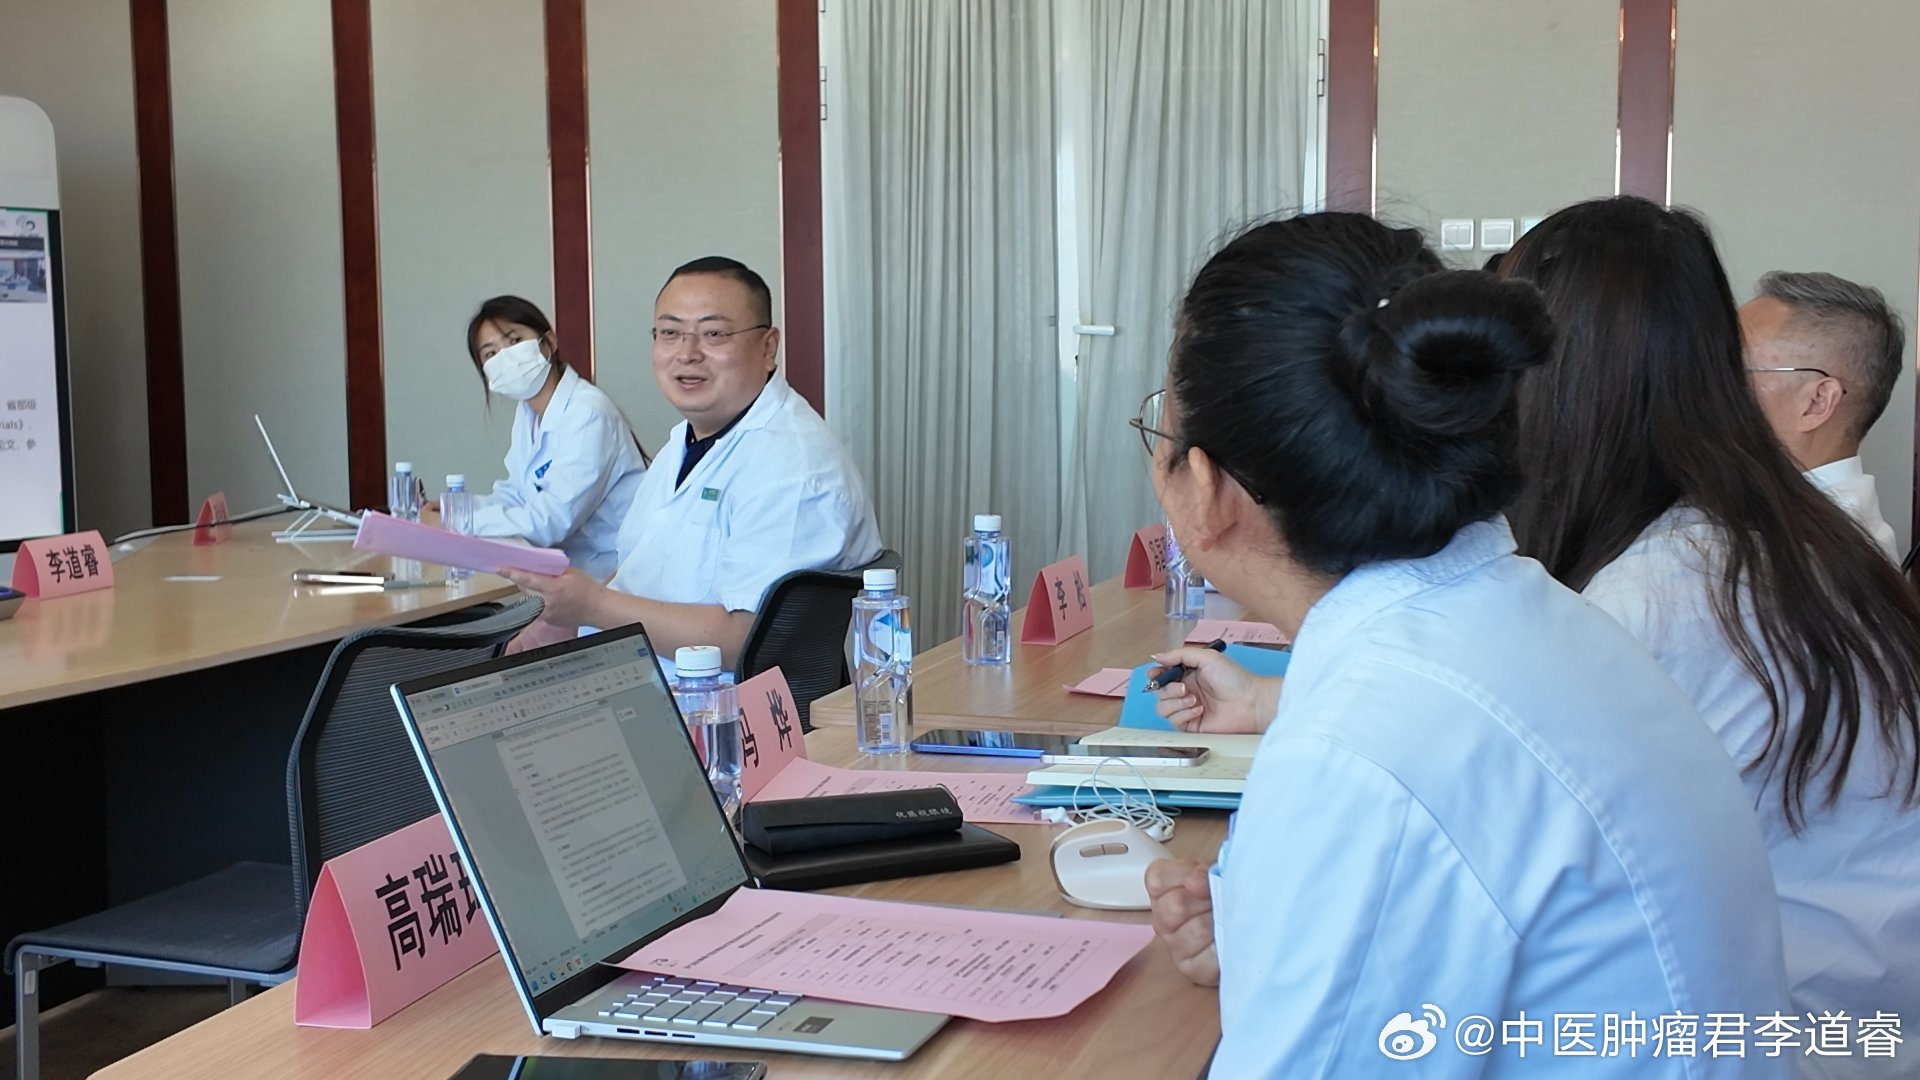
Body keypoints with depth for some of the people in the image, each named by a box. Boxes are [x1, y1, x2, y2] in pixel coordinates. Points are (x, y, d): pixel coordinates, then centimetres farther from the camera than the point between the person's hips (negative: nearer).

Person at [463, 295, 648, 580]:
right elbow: (516, 495, 13)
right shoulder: (527, 412, 10)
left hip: (609, 572, -8)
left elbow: (552, 521, -23)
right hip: (569, 566, 8)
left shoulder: (589, 413, -19)